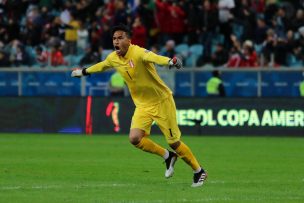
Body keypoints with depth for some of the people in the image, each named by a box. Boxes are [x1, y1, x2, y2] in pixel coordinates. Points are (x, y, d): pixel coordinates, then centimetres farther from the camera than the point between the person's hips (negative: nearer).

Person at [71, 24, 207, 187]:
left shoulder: (138, 53, -24)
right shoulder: (113, 58, -1)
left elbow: (153, 57, -47)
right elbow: (101, 66, 24)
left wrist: (169, 61, -67)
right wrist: (84, 72, 39)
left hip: (162, 101, -6)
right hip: (142, 105, 6)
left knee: (174, 142, -4)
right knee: (135, 138, -16)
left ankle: (199, 171, 19)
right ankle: (167, 157, 9)